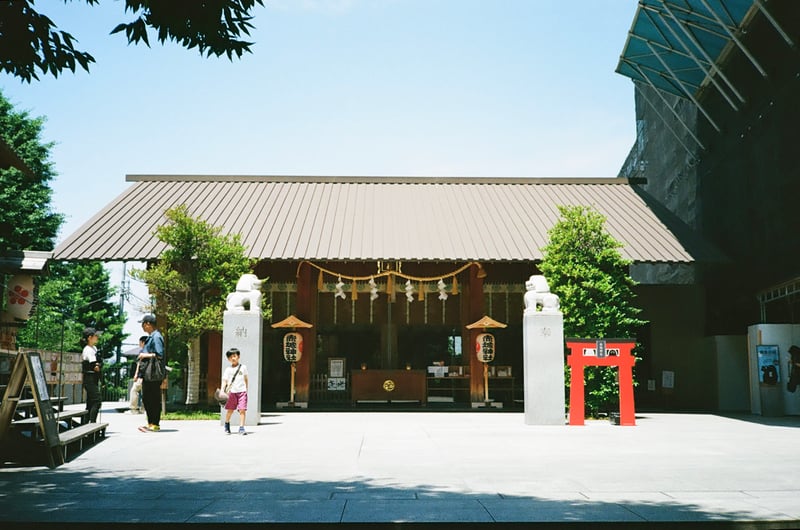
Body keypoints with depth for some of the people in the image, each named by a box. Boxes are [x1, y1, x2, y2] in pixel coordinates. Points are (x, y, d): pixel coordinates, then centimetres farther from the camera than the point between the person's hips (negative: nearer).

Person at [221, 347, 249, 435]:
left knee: (242, 410, -10)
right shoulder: (228, 369, 5)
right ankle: (227, 424, 35)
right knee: (230, 410, 9)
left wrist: (246, 389, 20)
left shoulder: (243, 367, 7)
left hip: (242, 391, 0)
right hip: (232, 392, 0)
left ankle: (241, 428, -6)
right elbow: (224, 380, -2)